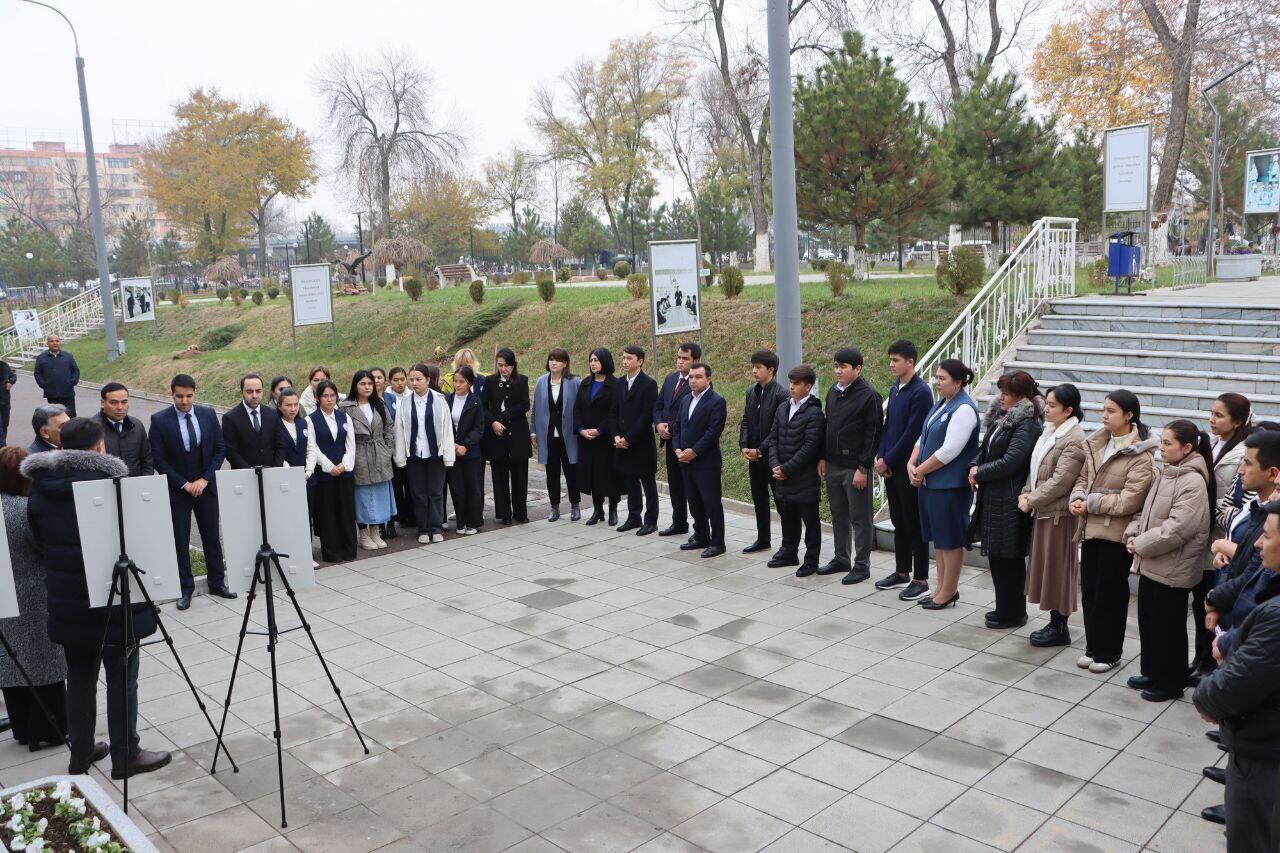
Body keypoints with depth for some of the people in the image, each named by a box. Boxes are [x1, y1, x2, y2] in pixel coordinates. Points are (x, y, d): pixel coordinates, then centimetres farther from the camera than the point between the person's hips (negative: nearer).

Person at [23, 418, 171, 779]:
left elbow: (38, 542, 10)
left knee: (79, 677, 16)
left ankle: (81, 751, 26)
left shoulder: (39, 486, 3)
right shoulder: (112, 479, -14)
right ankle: (125, 756, 11)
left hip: (65, 600, 5)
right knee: (122, 678, 4)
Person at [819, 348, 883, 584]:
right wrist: (823, 458, 11)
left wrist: (863, 468, -16)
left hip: (855, 467, -7)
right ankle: (841, 559, 28)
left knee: (860, 518, 2)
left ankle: (861, 565, 11)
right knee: (839, 516, 16)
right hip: (832, 466, 7)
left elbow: (873, 434, -14)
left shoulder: (869, 396, -12)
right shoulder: (833, 392, 11)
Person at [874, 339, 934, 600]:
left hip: (908, 468, -8)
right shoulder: (895, 390, 11)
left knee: (915, 524, 0)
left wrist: (888, 460, -13)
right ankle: (902, 572, 27)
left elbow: (912, 434, -18)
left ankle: (920, 580, 8)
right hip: (890, 467, 8)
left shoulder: (921, 392, -14)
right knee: (899, 522, 16)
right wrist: (880, 457, 2)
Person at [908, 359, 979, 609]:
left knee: (950, 539, 3)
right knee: (938, 537, 16)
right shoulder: (941, 404, 13)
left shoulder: (963, 409, -17)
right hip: (931, 482, 9)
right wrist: (912, 464, -2)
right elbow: (923, 437, 14)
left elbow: (949, 450, -23)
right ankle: (941, 587, 27)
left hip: (950, 485, -9)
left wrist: (920, 470, -14)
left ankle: (948, 591, 14)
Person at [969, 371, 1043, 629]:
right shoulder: (1001, 418, 12)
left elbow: (1010, 462, -21)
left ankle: (1012, 613, 13)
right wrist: (975, 467, -1)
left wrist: (980, 473, -11)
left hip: (1010, 500, -9)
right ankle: (1005, 608, 28)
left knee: (1008, 557, 1)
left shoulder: (1027, 425, -15)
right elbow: (985, 447, 17)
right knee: (996, 554, 15)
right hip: (993, 496, 9)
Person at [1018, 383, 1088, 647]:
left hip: (1059, 514, -9)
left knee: (1057, 569, 1)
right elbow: (1035, 467, 15)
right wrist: (1026, 493, 1)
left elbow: (1059, 482, -21)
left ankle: (1059, 628, 13)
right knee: (1045, 566, 15)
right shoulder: (1049, 431, 11)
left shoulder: (1074, 441, -17)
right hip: (1042, 511, 9)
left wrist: (1031, 500, -14)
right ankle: (1054, 622, 26)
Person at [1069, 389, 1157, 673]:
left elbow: (1129, 501, -18)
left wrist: (1090, 504, -14)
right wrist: (1077, 498, -6)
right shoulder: (1097, 444, 8)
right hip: (1091, 528, 6)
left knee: (1110, 594, 6)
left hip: (1116, 533, -6)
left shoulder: (1140, 455, -14)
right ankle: (1093, 647, 26)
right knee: (1089, 591, 13)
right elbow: (1083, 477, 14)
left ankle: (1108, 653, 20)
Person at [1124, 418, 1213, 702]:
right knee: (1147, 621, 18)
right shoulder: (1165, 474, 10)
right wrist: (1132, 535, -1)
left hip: (1172, 569, -8)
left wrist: (1142, 545, -15)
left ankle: (1170, 683, 20)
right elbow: (1145, 511, 16)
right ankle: (1152, 673, 33)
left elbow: (1177, 529, -24)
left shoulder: (1193, 482, -18)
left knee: (1168, 627, 5)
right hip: (1150, 564, 8)